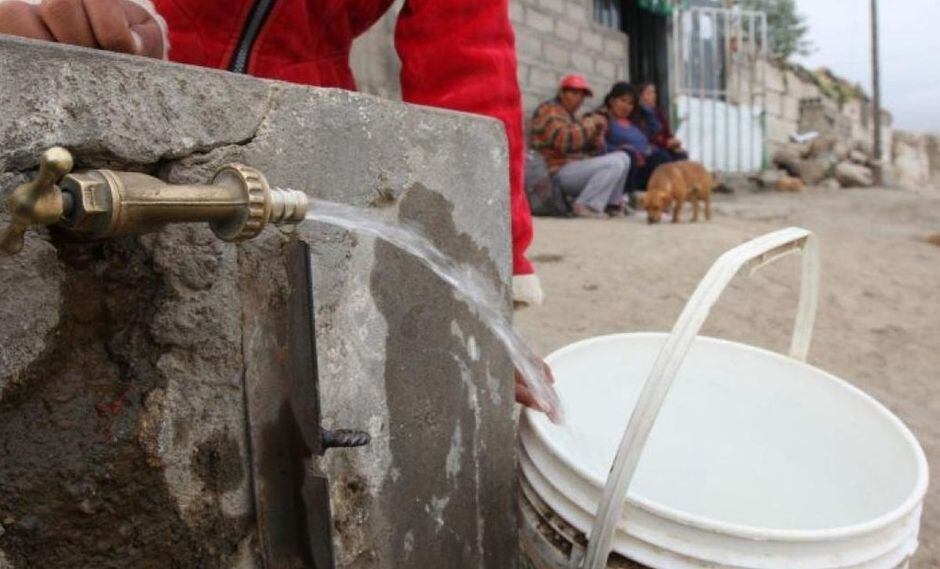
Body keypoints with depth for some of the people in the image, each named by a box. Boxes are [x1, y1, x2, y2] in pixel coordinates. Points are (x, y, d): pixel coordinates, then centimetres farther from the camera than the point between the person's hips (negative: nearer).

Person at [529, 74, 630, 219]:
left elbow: (594, 150, 19)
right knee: (615, 163, -20)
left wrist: (597, 132, -1)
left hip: (575, 168, 10)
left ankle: (612, 204, 6)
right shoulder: (549, 111, -7)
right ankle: (586, 206, -19)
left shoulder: (571, 116, 22)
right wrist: (591, 123, -13)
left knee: (623, 157, 10)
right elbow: (566, 141, -26)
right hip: (558, 173, -10)